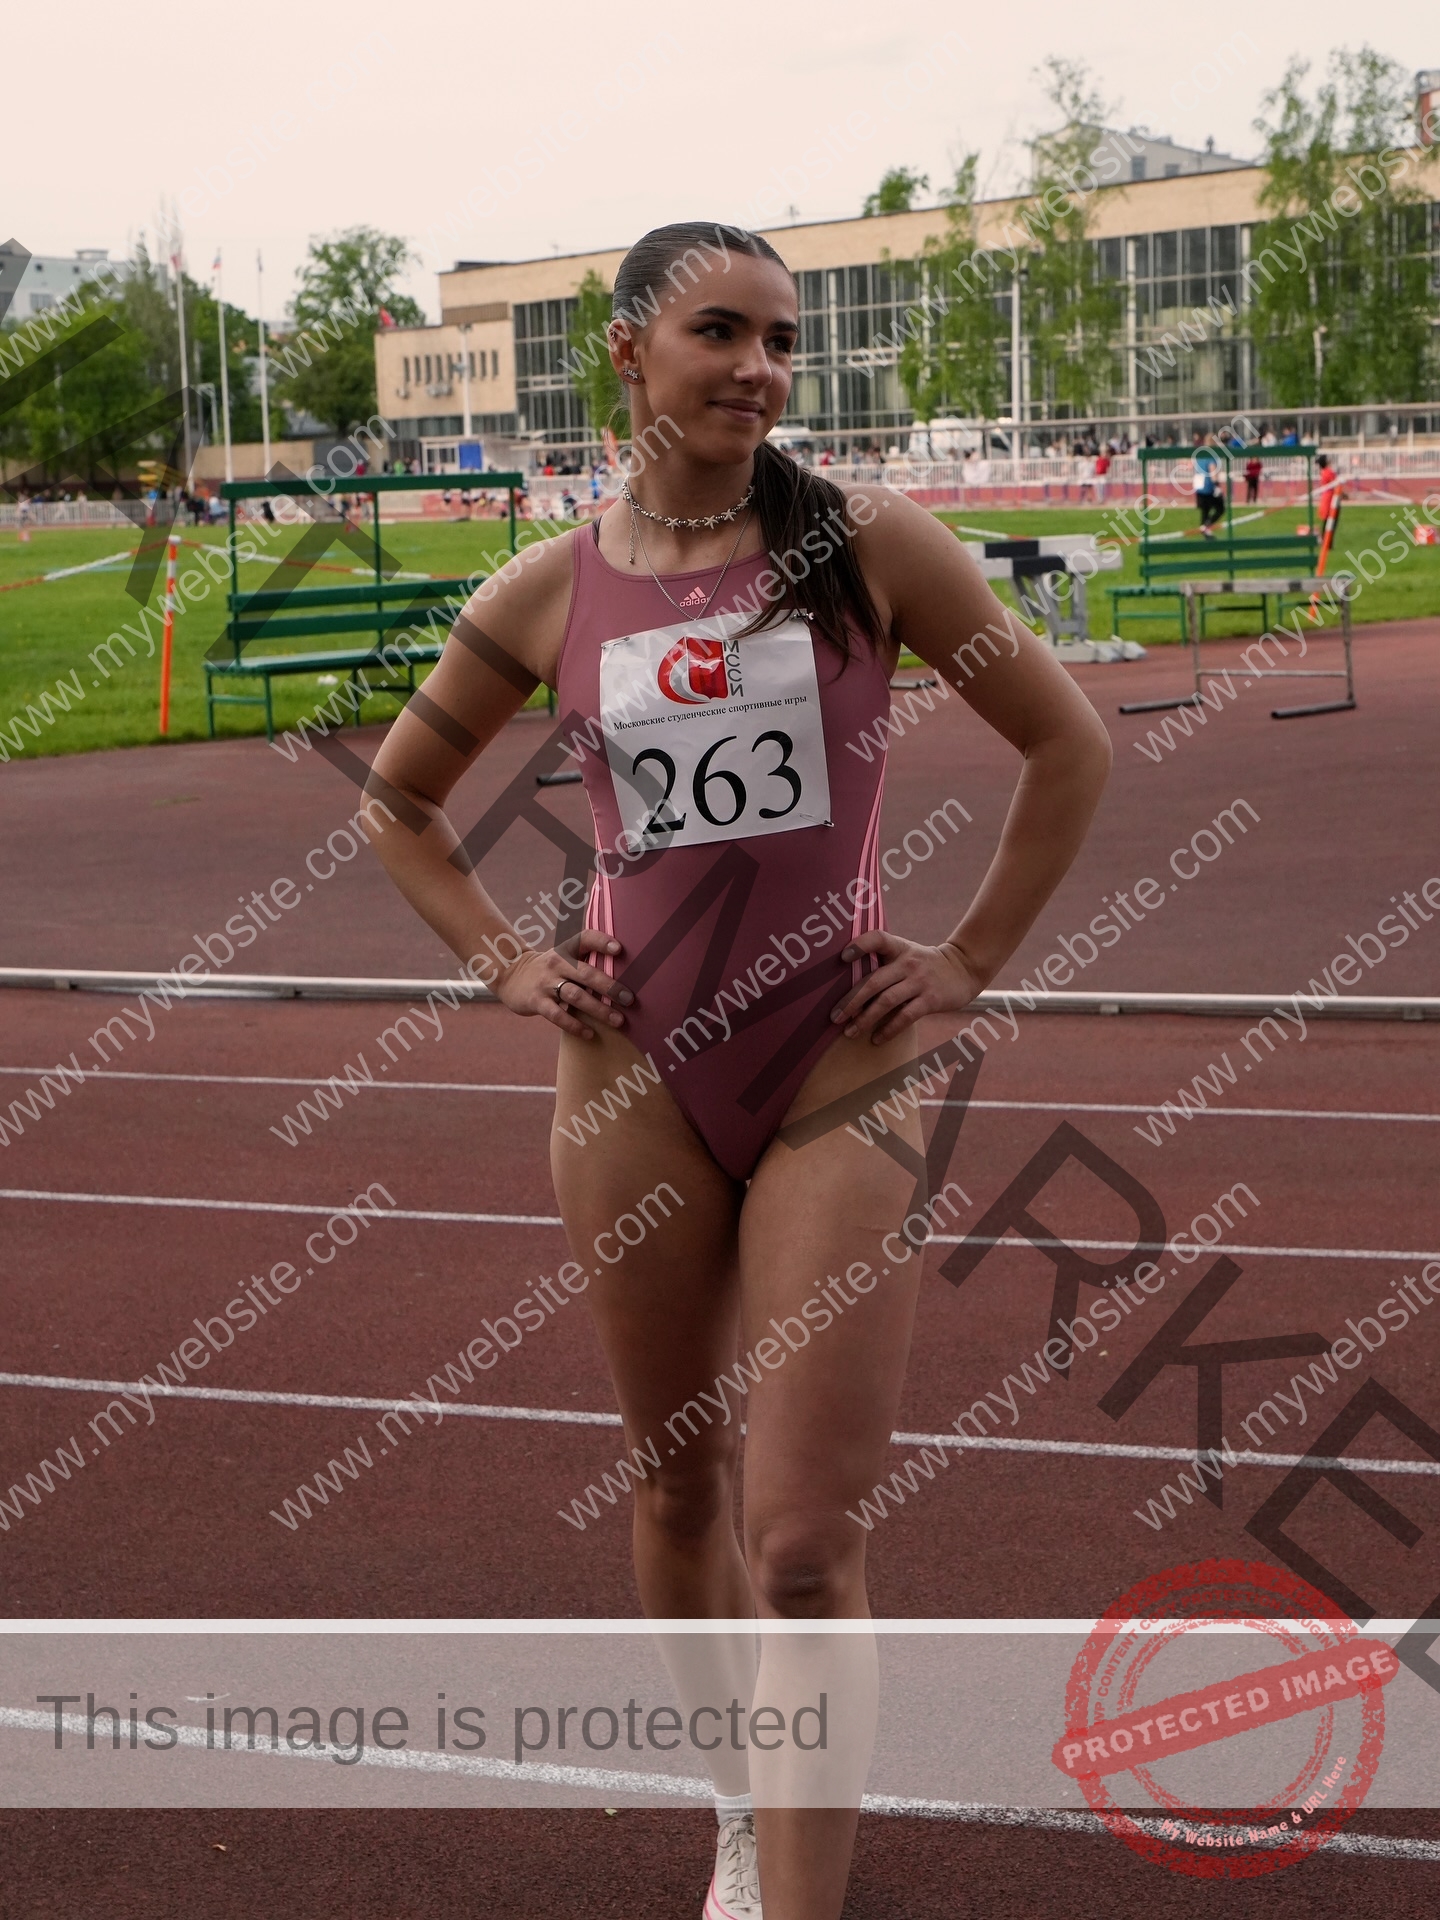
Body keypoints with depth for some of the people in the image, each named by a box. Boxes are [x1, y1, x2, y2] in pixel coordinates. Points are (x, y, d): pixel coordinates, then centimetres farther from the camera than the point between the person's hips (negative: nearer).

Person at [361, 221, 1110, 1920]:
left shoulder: (870, 545, -4)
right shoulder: (547, 594, 2)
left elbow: (1067, 745, 5)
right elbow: (398, 802, 16)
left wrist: (969, 960, 0)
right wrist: (505, 962, 5)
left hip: (842, 1069, -2)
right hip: (635, 1074, 3)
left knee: (807, 1547, -8)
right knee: (680, 1484, 15)